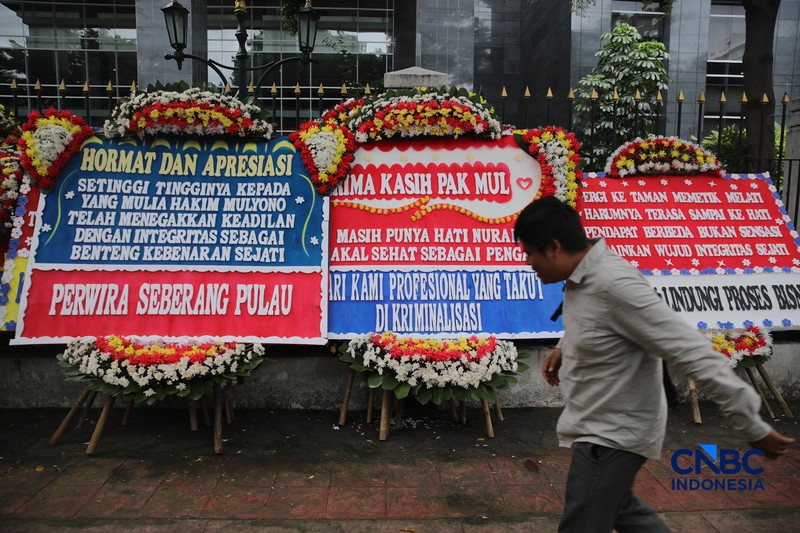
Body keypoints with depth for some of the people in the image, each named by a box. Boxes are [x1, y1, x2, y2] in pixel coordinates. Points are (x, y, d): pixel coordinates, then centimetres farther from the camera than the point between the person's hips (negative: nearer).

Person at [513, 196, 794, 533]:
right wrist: (564, 348, 2)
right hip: (600, 427, 9)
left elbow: (693, 353, -29)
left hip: (611, 435, -9)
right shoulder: (580, 278, -2)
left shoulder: (614, 284, -31)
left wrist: (752, 426, -24)